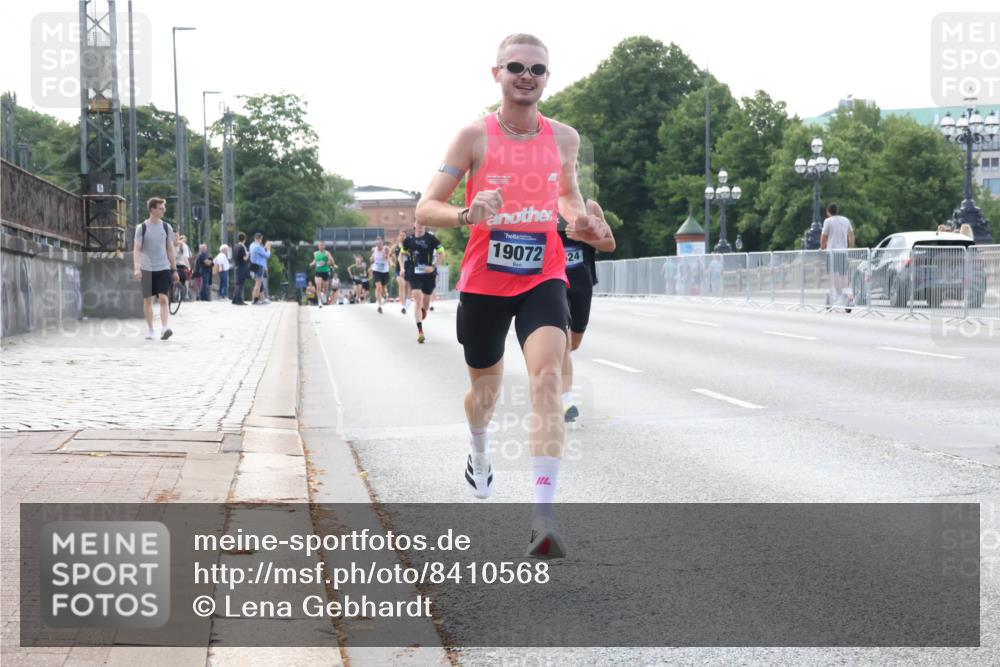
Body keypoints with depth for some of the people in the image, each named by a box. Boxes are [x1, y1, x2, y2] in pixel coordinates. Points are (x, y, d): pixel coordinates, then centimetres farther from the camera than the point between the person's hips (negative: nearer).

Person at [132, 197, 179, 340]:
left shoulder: (166, 227, 7)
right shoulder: (142, 228, 0)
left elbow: (170, 250, 12)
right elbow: (137, 249, -4)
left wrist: (174, 270, 11)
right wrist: (137, 267, -17)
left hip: (163, 269, 1)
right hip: (147, 269, -1)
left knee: (163, 298, -13)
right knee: (148, 300, 6)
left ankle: (164, 328, -21)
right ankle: (149, 330, 16)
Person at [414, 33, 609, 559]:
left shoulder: (563, 138, 3)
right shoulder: (475, 137, -6)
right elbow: (425, 209, -8)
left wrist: (580, 221, 1)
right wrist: (466, 214, -29)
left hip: (543, 279, 0)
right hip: (484, 282, 0)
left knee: (547, 377, -23)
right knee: (485, 386, 18)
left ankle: (543, 516, -29)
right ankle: (479, 455, 55)